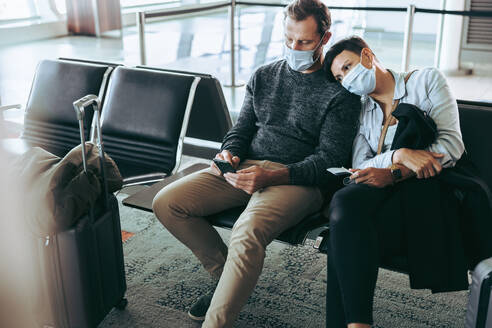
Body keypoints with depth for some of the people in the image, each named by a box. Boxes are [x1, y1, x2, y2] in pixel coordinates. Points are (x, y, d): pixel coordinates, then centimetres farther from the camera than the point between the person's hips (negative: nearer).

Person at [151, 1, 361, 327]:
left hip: (299, 180, -6)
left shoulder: (340, 91, -2)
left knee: (248, 233, -36)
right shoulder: (263, 76, 15)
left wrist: (273, 176, -22)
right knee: (166, 203, -11)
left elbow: (330, 158, -8)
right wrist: (228, 154, -5)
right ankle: (228, 276, 6)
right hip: (245, 168, 6)